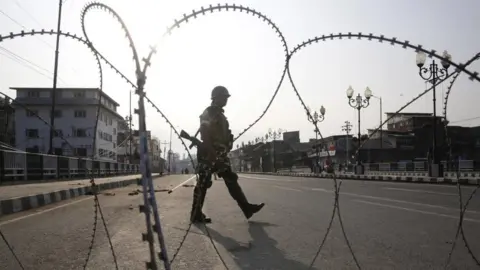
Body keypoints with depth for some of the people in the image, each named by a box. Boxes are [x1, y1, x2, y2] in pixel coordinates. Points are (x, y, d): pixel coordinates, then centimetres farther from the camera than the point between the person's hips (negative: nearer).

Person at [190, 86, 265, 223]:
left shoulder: (220, 114, 20)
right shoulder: (208, 113, -10)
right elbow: (204, 134, -21)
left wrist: (224, 151, 23)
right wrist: (212, 152, -27)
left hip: (219, 154, 10)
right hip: (208, 154, -10)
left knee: (231, 180, 7)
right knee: (203, 183, -4)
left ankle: (247, 208, 10)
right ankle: (196, 215, 5)